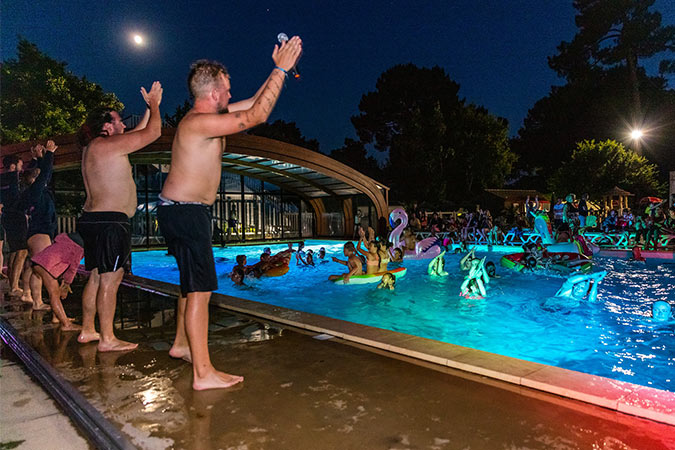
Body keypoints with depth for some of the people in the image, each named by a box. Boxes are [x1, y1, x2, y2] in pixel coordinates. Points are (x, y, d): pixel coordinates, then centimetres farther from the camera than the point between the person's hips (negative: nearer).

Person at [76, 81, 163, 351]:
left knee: (97, 277, 15)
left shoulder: (94, 147, 19)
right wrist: (154, 104, 5)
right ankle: (107, 339, -2)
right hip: (110, 220, -11)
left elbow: (138, 134, 28)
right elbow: (152, 133, -11)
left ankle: (87, 331, 24)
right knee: (110, 279, -7)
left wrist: (151, 107, 27)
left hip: (93, 219, 11)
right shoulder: (106, 144, -10)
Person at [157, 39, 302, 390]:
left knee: (192, 281, 22)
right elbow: (257, 115, -24)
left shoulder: (206, 117, 10)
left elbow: (254, 103, 17)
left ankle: (181, 343, 39)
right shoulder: (199, 123, -21)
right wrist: (281, 70, -17)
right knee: (200, 288, -9)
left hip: (188, 212, 11)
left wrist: (278, 71, 12)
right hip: (184, 213, -11)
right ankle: (203, 372, -3)